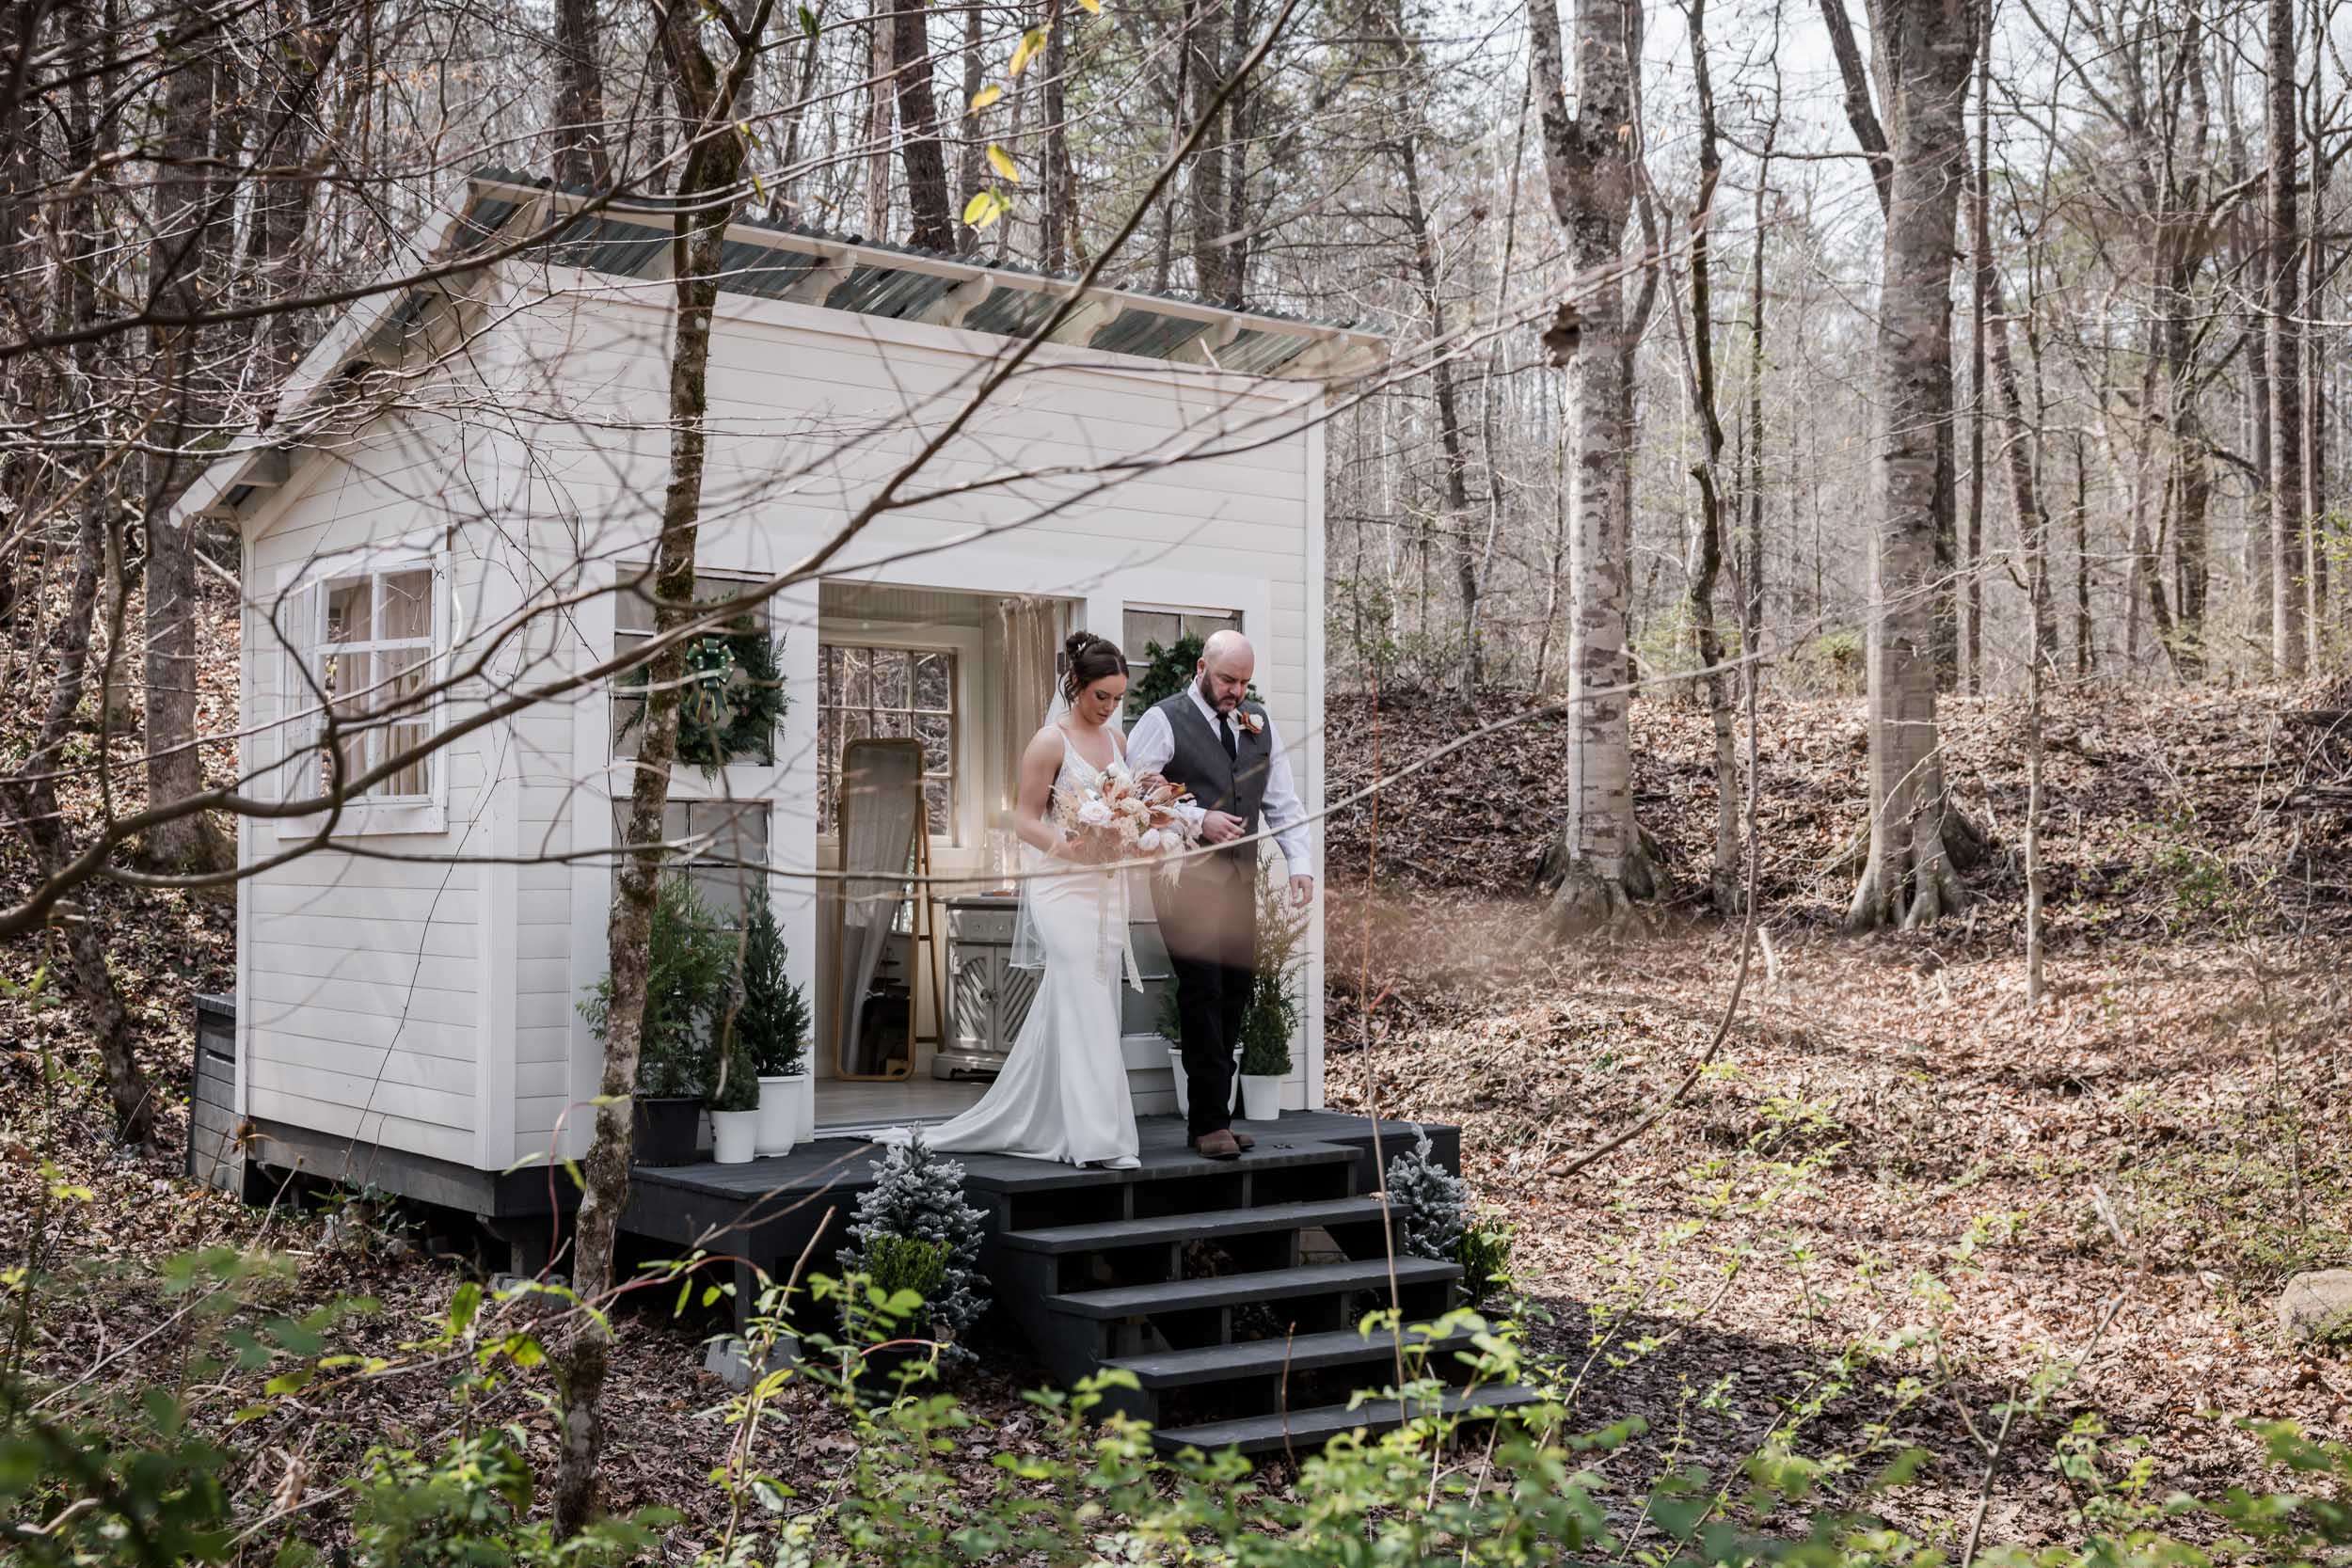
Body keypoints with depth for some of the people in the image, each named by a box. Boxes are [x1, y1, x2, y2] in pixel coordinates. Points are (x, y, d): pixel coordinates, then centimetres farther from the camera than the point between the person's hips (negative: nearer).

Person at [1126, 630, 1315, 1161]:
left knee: (1237, 992, 6)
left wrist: (1300, 862, 3)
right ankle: (1209, 1122, -5)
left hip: (1240, 878, 6)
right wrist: (1198, 819, -16)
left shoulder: (1259, 725, 15)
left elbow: (1283, 802, 16)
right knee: (1203, 993, -9)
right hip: (1186, 878, -6)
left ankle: (1211, 1116, 14)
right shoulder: (1162, 722, -3)